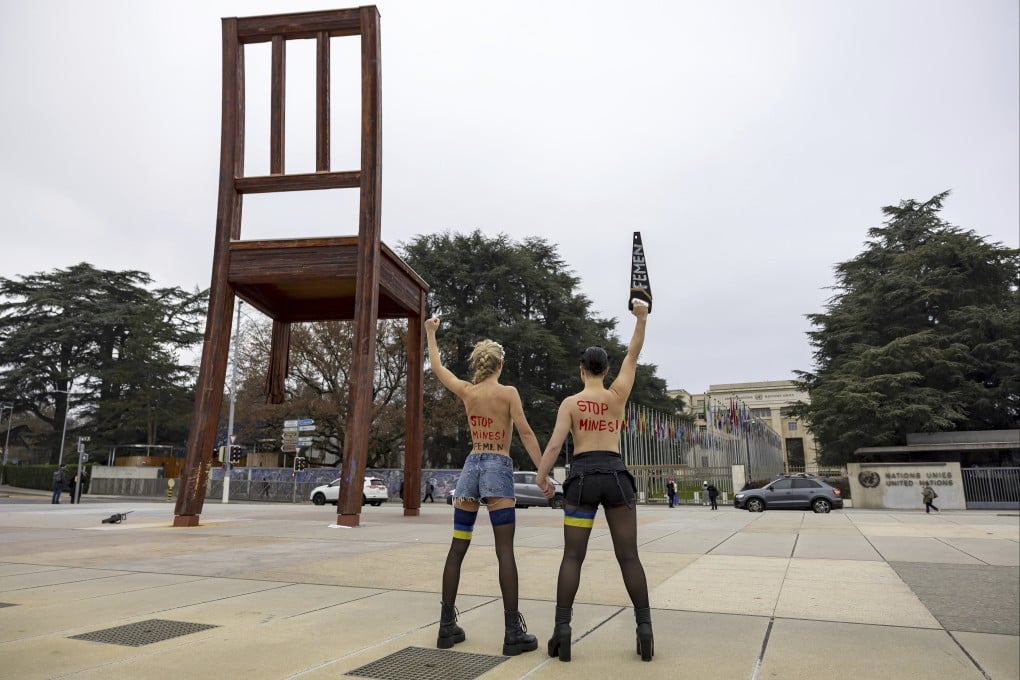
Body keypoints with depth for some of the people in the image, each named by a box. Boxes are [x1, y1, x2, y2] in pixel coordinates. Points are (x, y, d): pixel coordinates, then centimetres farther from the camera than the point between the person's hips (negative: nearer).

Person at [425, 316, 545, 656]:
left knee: (457, 548, 8)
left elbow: (437, 366, 20)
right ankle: (514, 632, -5)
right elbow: (526, 432, -11)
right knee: (505, 551, -6)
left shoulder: (466, 391, 6)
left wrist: (430, 332, 33)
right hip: (498, 469, -4)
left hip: (471, 467, 4)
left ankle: (447, 626, 13)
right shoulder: (508, 392, -4)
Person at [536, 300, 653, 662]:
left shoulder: (570, 402, 1)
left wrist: (540, 477, -1)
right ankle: (645, 626, 6)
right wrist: (641, 318, 6)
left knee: (572, 556, 4)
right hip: (615, 475, 1)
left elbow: (554, 444, -8)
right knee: (628, 555, 7)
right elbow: (633, 354, 10)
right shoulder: (618, 395, 4)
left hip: (582, 477, -1)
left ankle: (562, 628, 0)